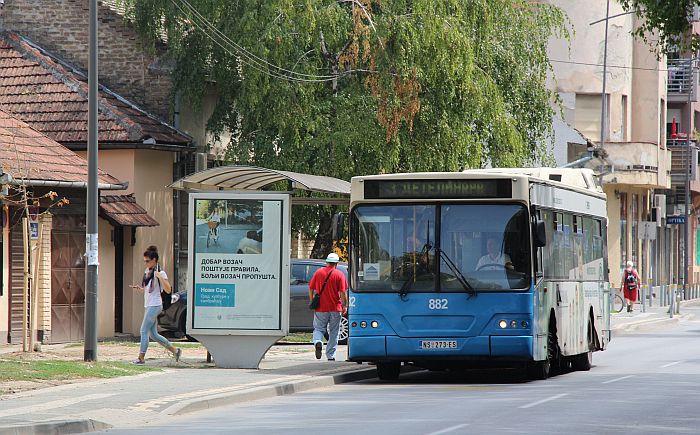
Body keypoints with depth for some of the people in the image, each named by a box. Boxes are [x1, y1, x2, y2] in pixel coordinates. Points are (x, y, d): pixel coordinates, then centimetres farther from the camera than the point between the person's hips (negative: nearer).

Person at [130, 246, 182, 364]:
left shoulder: (161, 273, -11)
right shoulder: (147, 271, 14)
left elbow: (168, 290, -19)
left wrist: (160, 277, -29)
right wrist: (139, 288, 3)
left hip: (155, 306, -9)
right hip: (148, 306, 9)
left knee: (144, 331, -9)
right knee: (154, 334, 10)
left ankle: (141, 358, -5)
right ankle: (175, 350, 19)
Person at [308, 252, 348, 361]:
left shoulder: (318, 272, 2)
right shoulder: (339, 275, -5)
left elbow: (311, 288, 6)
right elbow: (343, 292, -10)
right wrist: (345, 305, 1)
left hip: (320, 308, 1)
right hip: (335, 308, -1)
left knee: (318, 329, 12)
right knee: (333, 332, 11)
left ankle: (318, 342, -19)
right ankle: (331, 355, 12)